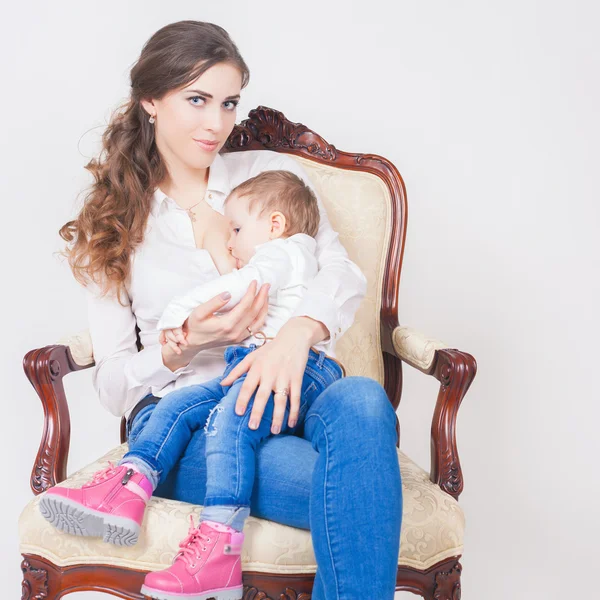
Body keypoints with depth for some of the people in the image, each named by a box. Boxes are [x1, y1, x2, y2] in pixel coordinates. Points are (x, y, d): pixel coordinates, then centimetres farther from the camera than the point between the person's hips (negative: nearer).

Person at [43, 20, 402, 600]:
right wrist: (184, 344, -14)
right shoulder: (111, 226, 11)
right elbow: (111, 384, 7)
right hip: (178, 418, -2)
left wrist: (298, 332, -24)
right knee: (355, 487, -33)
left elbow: (340, 270, -1)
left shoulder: (274, 173, 15)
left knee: (361, 399, -37)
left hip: (281, 399, 3)